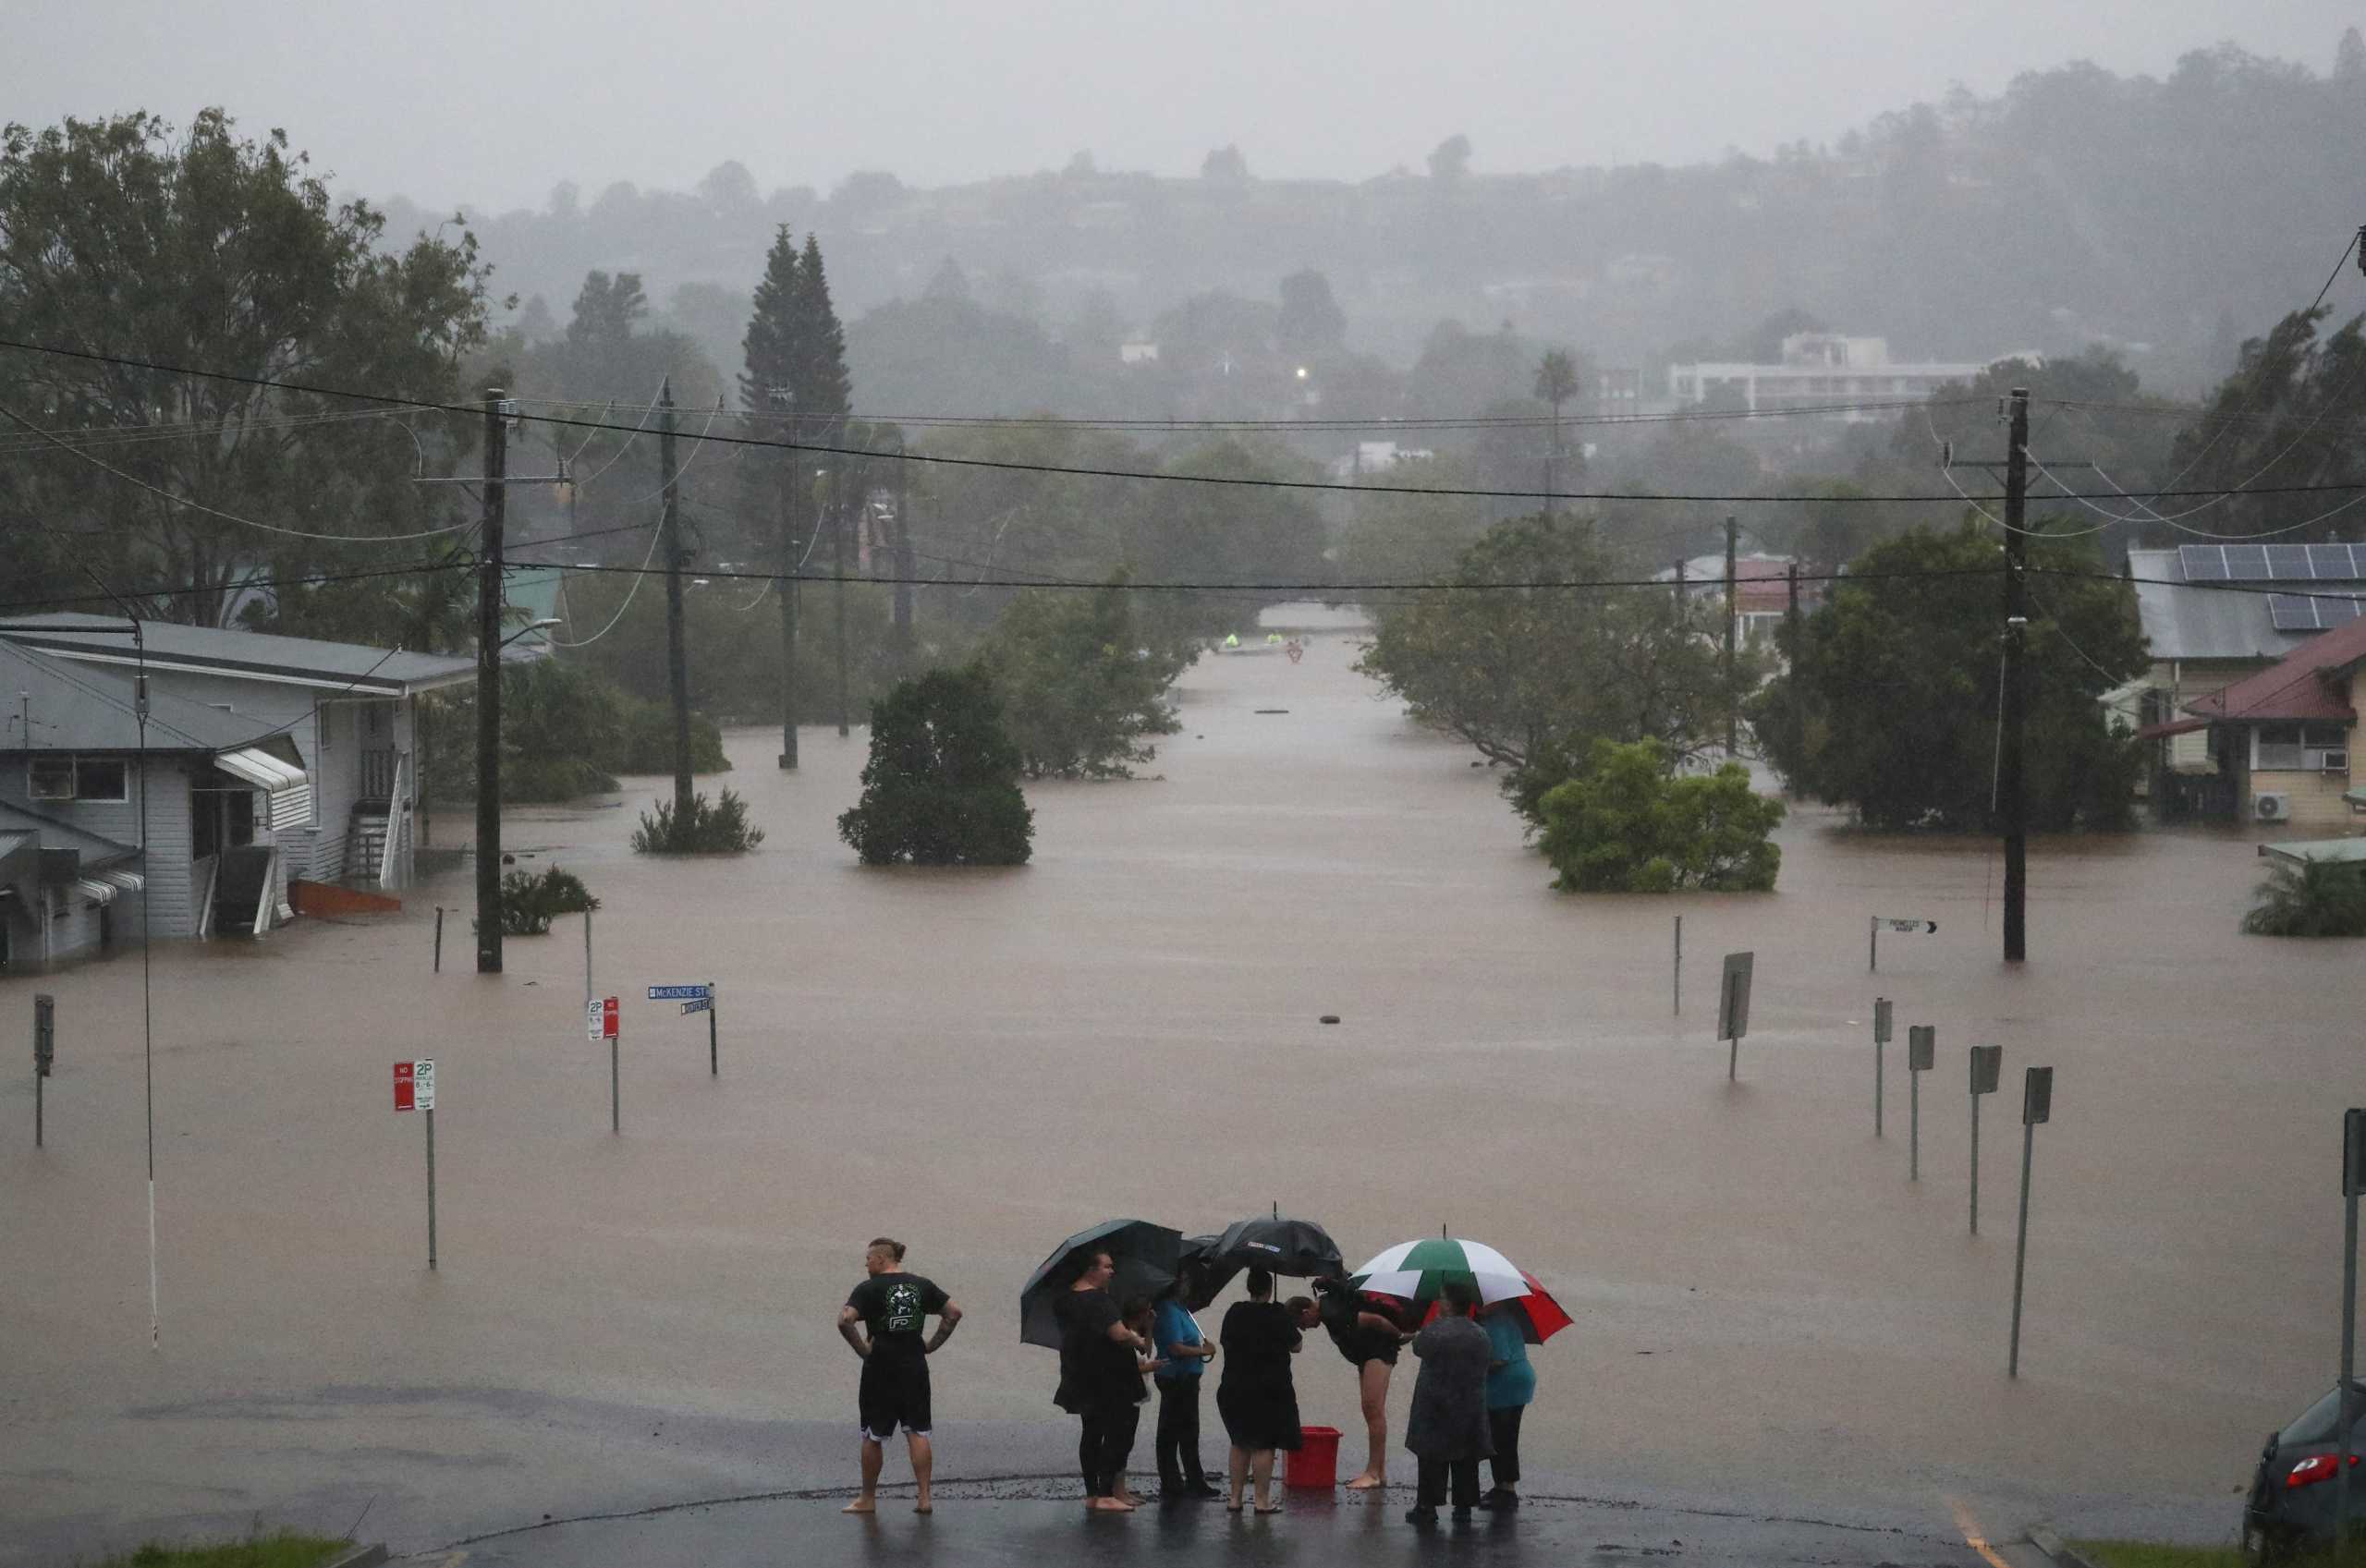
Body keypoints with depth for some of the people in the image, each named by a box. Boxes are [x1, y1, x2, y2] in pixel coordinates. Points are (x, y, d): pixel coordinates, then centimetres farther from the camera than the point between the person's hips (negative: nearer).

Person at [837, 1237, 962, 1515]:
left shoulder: (869, 1289, -10)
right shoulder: (921, 1286, 4)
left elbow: (845, 1320, -24)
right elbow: (954, 1313, 6)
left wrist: (861, 1348, -13)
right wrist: (932, 1344, 7)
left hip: (880, 1369, -4)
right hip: (915, 1367, 4)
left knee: (873, 1436, 8)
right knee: (917, 1432, 9)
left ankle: (868, 1499, 17)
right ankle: (924, 1498, 4)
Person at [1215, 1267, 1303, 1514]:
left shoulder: (1234, 1313, 1)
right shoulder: (1278, 1315, -11)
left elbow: (1224, 1341, 14)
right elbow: (1295, 1345, -2)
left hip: (1233, 1389, 4)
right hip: (1269, 1389, -4)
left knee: (1240, 1444, 15)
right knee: (1263, 1445, 0)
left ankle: (1235, 1497, 15)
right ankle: (1263, 1500, -2)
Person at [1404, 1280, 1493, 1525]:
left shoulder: (1435, 1332, -15)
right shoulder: (1481, 1335, -1)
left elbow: (1418, 1346, 2)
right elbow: (1486, 1362, 8)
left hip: (1436, 1408, -4)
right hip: (1471, 1409, 4)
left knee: (1431, 1459, 2)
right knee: (1465, 1460, 11)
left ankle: (1427, 1506, 1)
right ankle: (1464, 1506, 13)